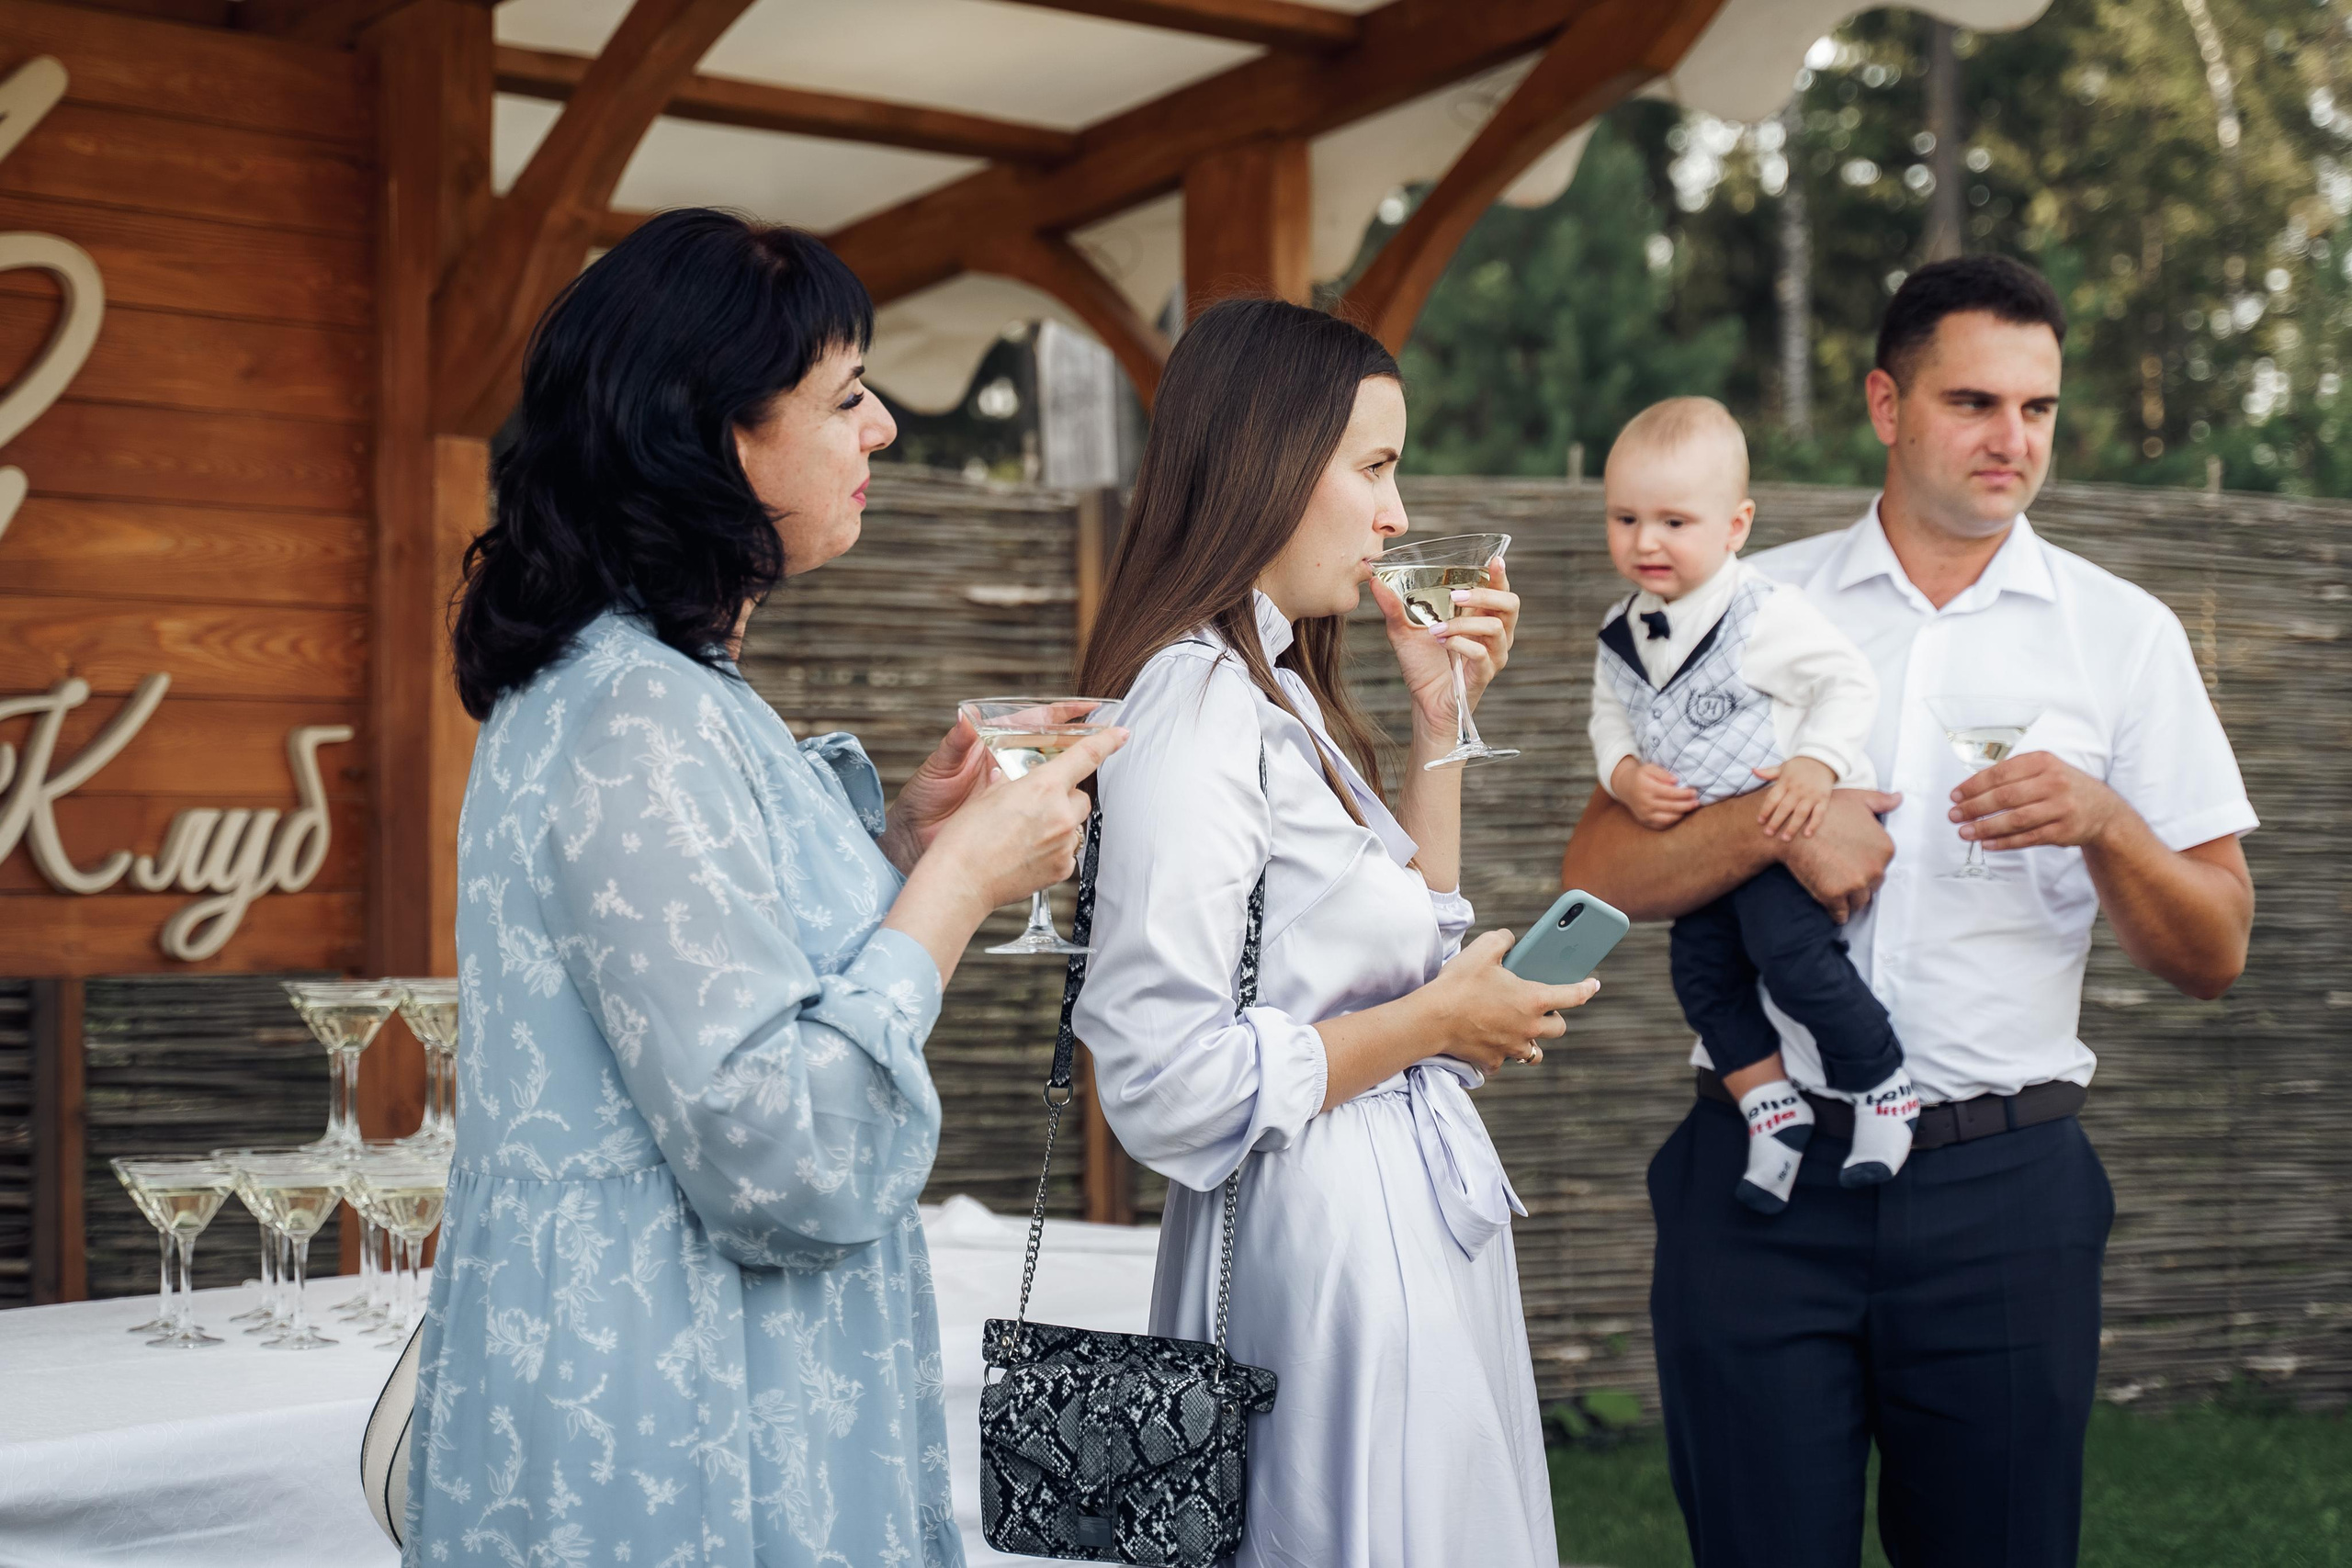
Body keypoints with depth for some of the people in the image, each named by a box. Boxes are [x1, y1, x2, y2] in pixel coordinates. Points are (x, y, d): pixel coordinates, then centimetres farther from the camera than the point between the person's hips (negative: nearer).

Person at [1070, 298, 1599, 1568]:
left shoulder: (1275, 692, 12)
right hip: (1320, 1238, -10)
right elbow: (1165, 1082, -26)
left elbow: (1410, 933, 20)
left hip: (1411, 1219, 10)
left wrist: (1440, 710, 12)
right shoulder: (1196, 704, -19)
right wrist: (1435, 1020, -14)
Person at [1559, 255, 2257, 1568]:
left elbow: (2216, 957, 4)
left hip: (2005, 1181, 1)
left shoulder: (2125, 634, 6)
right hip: (1765, 1167, 0)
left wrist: (2103, 825, -14)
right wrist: (1770, 821, -14)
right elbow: (1598, 877, 2)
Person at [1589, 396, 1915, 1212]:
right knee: (1703, 973, 5)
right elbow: (1610, 719, 13)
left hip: (1787, 820, -7)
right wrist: (1623, 774, -7)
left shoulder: (1765, 615, -17)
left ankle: (1884, 1090, -1)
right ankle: (1774, 1113, 18)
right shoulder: (1620, 638, 2)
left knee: (1792, 950, -20)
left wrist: (1816, 763, -26)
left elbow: (1850, 681, -13)